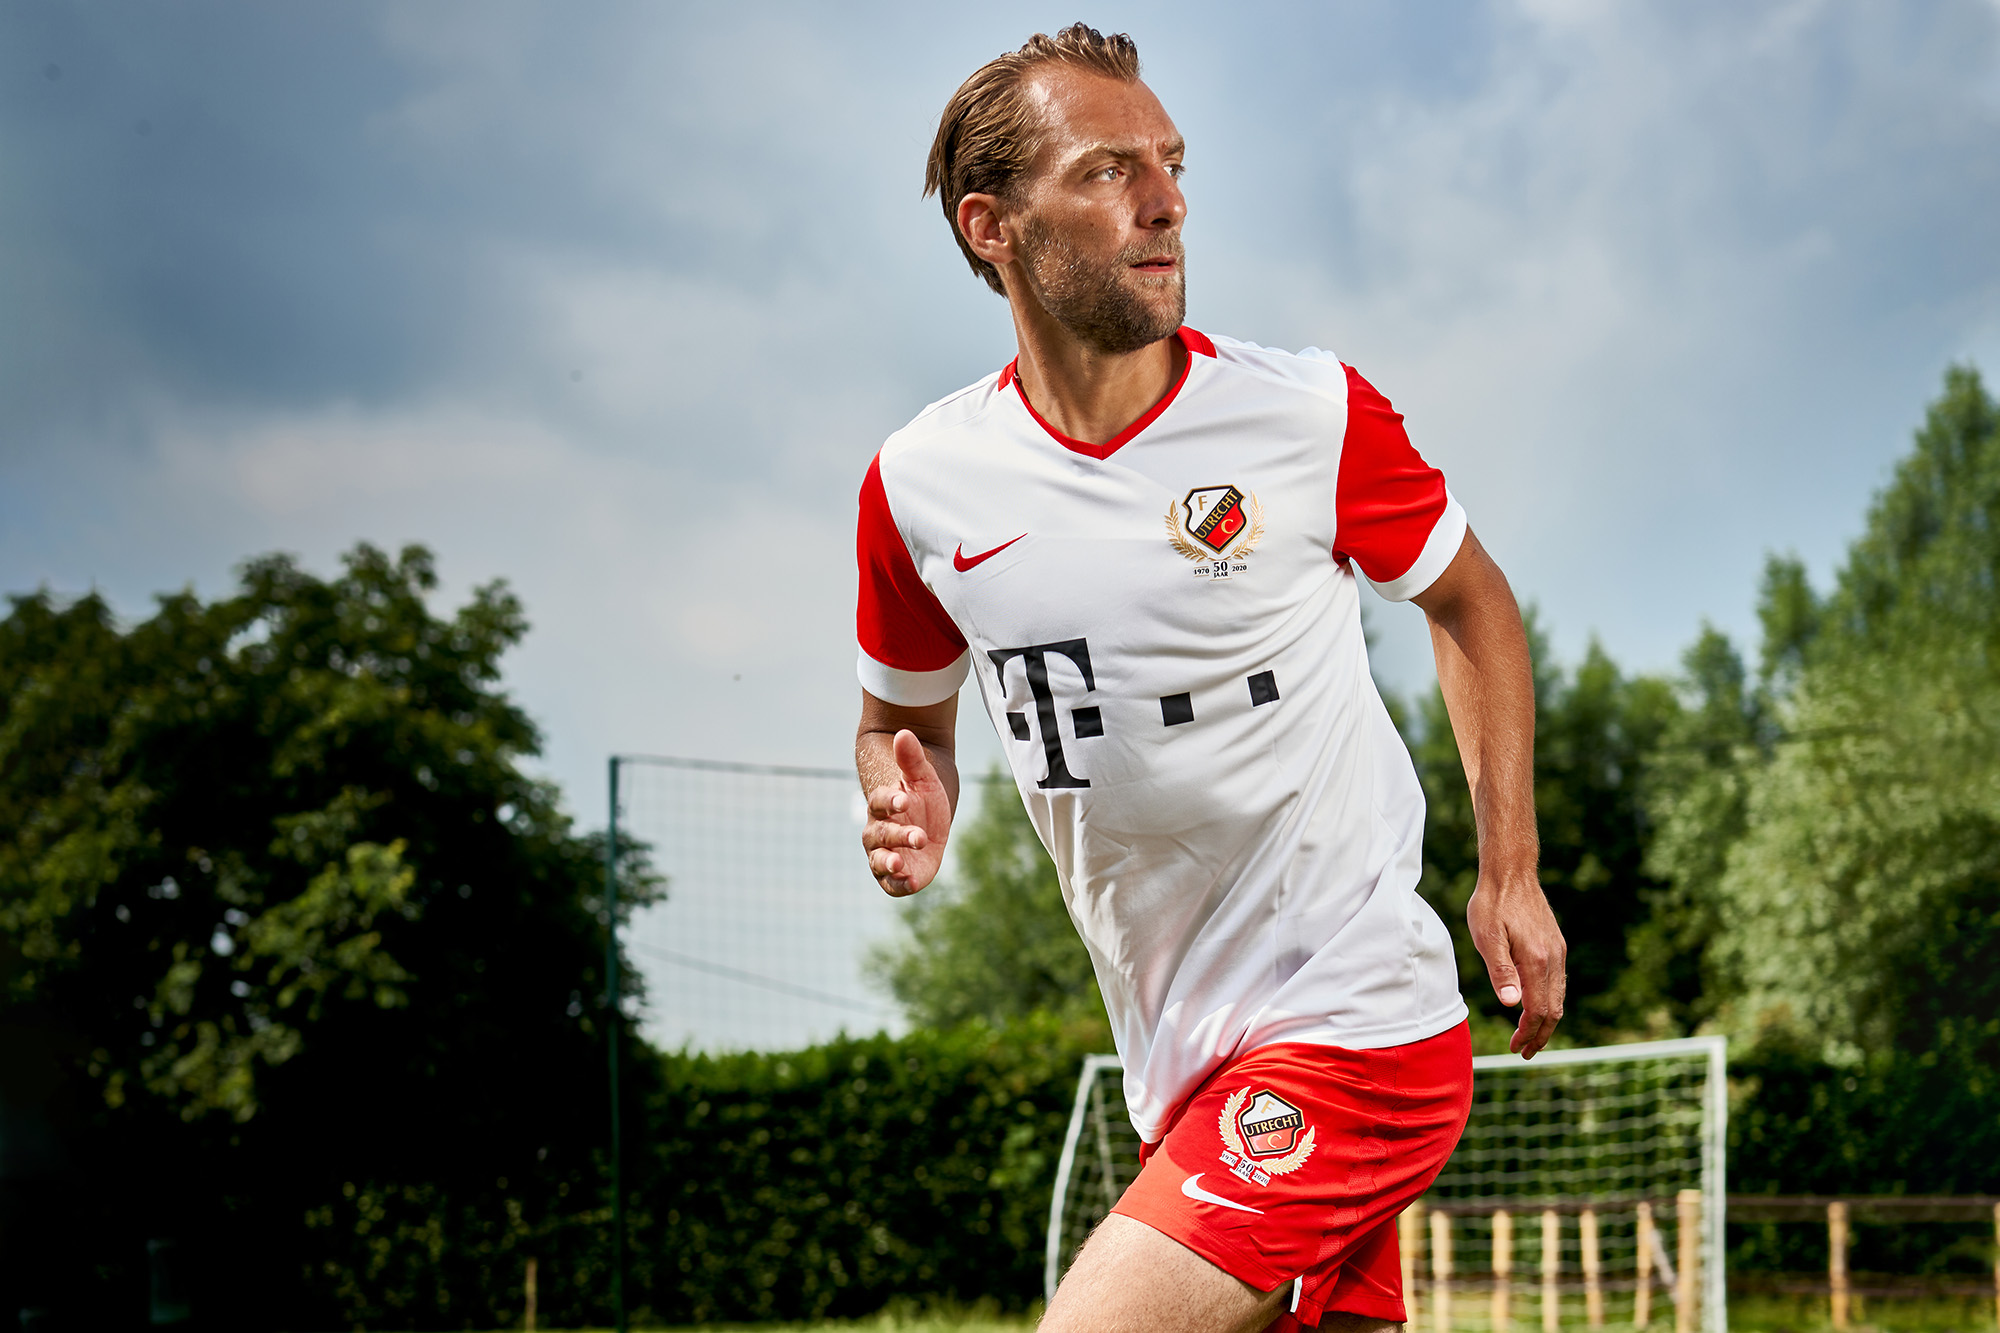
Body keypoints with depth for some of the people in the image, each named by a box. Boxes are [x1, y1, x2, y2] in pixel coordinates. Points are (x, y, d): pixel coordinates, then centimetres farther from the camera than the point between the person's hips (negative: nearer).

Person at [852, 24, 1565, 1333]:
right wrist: (911, 803, -5)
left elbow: (1471, 601, 9)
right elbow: (903, 717, 18)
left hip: (1354, 1021, -4)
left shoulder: (1308, 415, -8)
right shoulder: (921, 487, 1)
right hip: (1181, 1075, 5)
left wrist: (1510, 872, 3)